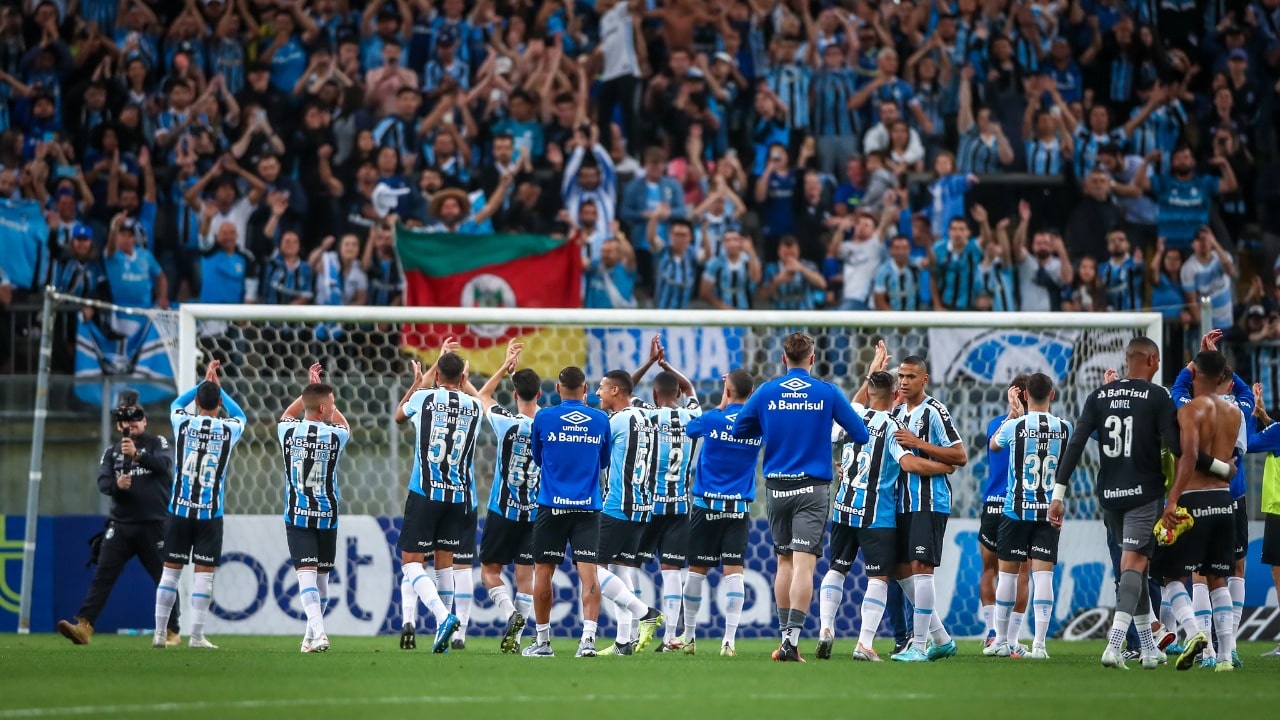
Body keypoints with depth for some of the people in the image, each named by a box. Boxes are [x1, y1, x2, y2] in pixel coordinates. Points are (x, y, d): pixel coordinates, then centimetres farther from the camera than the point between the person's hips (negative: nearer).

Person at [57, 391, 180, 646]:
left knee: (165, 578, 3)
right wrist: (116, 484, -23)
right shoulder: (112, 452, 14)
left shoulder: (157, 443, 6)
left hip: (155, 525, -2)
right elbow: (103, 482, 0)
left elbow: (164, 464, -15)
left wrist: (137, 455, -32)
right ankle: (84, 627, -18)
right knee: (103, 575, -9)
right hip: (121, 525, 2)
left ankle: (171, 632, 13)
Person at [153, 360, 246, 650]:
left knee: (170, 570, 6)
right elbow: (240, 415, 24)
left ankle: (159, 632, 6)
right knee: (204, 573, 0)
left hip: (180, 509, 1)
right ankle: (197, 635, -3)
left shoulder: (184, 424, -2)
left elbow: (176, 404, 23)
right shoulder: (229, 430, -2)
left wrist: (204, 382, 27)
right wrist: (218, 386, 29)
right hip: (210, 514, -1)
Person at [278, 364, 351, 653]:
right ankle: (311, 636, 24)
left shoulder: (288, 431, -4)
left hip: (296, 517, 0)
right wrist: (319, 389, 24)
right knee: (322, 577, 15)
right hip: (327, 517, 0)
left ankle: (318, 633, -27)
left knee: (306, 575, -9)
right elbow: (343, 425, 20)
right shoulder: (335, 435, -7)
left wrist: (311, 389, 28)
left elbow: (288, 415, 22)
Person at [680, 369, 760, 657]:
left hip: (707, 505, -1)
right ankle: (729, 640, -13)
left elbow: (687, 428, 13)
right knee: (733, 570, -3)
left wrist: (721, 405, 17)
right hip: (740, 507, 1)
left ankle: (689, 636, 19)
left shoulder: (712, 420, -8)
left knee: (697, 569, 9)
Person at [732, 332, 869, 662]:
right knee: (804, 564, -9)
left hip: (777, 486, 3)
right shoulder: (827, 393, -3)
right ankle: (792, 639, -20)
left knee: (784, 562, 16)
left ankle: (785, 636, 18)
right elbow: (861, 434, 3)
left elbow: (739, 430, 12)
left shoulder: (766, 393, 2)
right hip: (812, 488, -3)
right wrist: (835, 434, 23)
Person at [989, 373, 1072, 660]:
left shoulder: (1014, 426, -6)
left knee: (1008, 571, 9)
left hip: (1016, 509, -1)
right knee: (1043, 573, -3)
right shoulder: (1065, 428, 0)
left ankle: (1001, 640, 17)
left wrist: (1011, 413, 25)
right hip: (1049, 510, 1)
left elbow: (993, 444, 17)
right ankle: (1039, 643, -12)